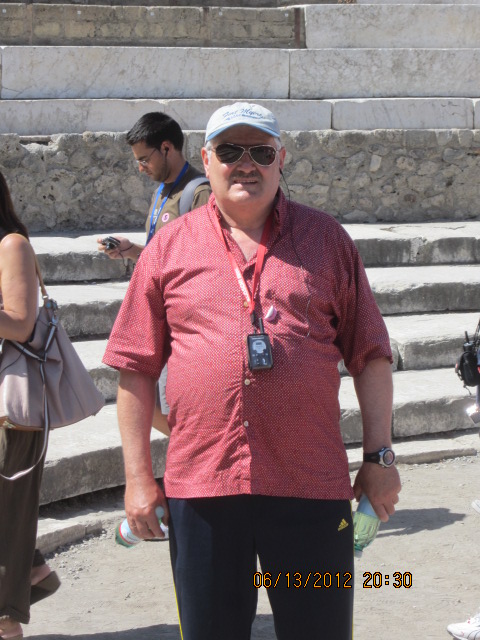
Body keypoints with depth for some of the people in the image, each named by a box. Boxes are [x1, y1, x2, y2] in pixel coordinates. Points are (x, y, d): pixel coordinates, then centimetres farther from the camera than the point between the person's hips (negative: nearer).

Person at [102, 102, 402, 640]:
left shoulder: (326, 240, 8)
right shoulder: (169, 248, 6)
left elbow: (369, 355, 9)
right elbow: (136, 370, 7)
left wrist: (379, 456, 4)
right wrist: (138, 477, 2)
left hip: (311, 485, 0)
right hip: (200, 487, 0)